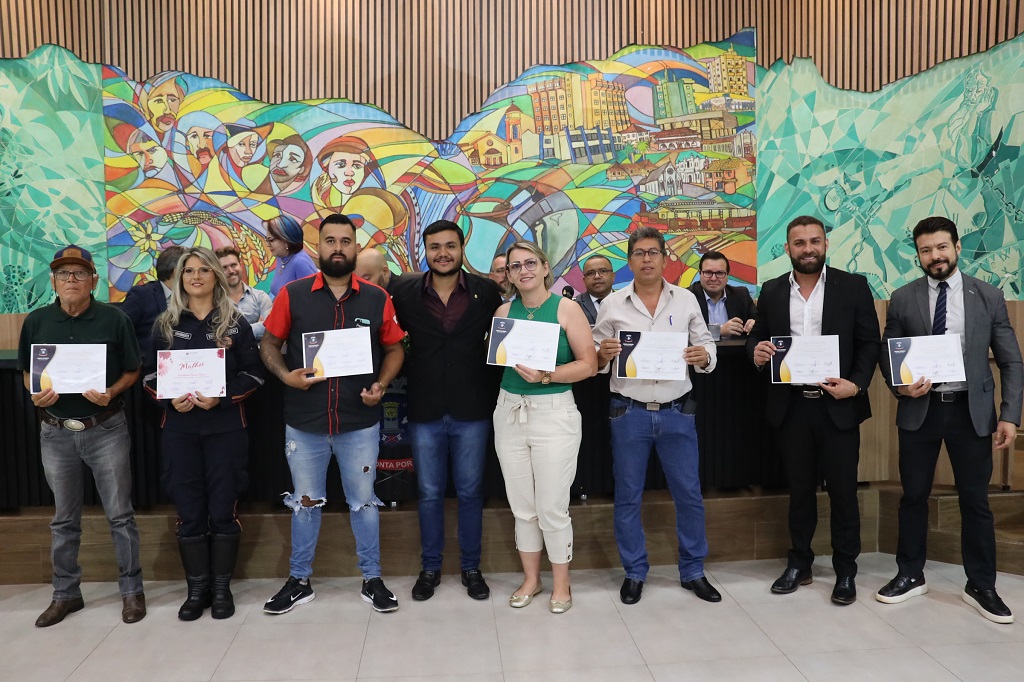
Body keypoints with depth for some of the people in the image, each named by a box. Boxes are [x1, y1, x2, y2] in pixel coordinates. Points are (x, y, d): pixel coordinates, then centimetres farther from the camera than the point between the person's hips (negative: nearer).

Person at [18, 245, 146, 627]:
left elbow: (132, 371, 0)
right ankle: (66, 593, 29)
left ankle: (131, 590, 18)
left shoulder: (113, 319, -5)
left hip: (106, 429, -3)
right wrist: (36, 394, -11)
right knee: (64, 519, 15)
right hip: (56, 432, 3)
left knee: (120, 514, 5)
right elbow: (28, 372, 11)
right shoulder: (36, 321, 3)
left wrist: (110, 393, -19)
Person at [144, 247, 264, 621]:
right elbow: (151, 374, 8)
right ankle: (197, 588, 20)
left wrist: (221, 396, -16)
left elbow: (253, 374, -1)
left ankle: (221, 587, 18)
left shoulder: (235, 322, 2)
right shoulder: (165, 323, 8)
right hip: (179, 428, 2)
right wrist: (170, 398, -10)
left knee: (223, 509, 4)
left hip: (226, 427, -2)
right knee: (189, 511, 6)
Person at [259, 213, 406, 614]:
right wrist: (286, 375, -13)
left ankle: (372, 580, 29)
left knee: (363, 502, 12)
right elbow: (269, 344, 5)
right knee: (305, 503, 16)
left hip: (360, 424, 0)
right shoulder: (292, 295, -2)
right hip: (304, 424, 1)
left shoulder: (377, 299, -1)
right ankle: (299, 581, 33)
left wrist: (382, 384, -9)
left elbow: (394, 348, 7)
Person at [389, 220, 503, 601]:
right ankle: (430, 568, 30)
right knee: (429, 494, 12)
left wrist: (493, 390, -2)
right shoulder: (403, 292, -2)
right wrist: (408, 375, -5)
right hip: (424, 411, 1)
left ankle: (471, 567, 29)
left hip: (472, 410, 0)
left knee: (470, 492, 12)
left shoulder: (486, 291, -3)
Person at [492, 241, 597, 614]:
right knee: (522, 505, 12)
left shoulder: (566, 308, -4)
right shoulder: (504, 311, 6)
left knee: (552, 506, 2)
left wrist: (545, 376, -19)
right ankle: (530, 579, 30)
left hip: (554, 413, -4)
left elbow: (588, 364, -9)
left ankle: (561, 583, 23)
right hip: (509, 412, 4)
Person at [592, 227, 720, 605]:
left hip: (677, 411, 1)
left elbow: (707, 345, 9)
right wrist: (603, 353, -17)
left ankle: (693, 571, 28)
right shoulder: (612, 304, 1)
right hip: (629, 413, -1)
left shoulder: (686, 300, 5)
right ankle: (634, 572, 26)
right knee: (627, 497, 8)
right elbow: (593, 361, 5)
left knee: (689, 494, 9)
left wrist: (703, 356, -13)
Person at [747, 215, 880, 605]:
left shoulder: (853, 286, 0)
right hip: (790, 407, 2)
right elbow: (756, 338, 9)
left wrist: (857, 384, -15)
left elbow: (870, 343, -1)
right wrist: (756, 351, -14)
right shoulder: (771, 291, 6)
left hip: (837, 405, -2)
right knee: (799, 489, 13)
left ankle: (846, 571, 23)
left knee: (843, 490, 7)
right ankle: (799, 563, 27)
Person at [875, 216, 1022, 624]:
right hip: (919, 409, 0)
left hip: (971, 410, 0)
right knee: (914, 496, 10)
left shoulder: (988, 297, 2)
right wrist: (901, 387, -14)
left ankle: (981, 586, 23)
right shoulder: (902, 299, 2)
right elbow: (887, 355, 5)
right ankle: (910, 575, 25)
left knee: (975, 500, 7)